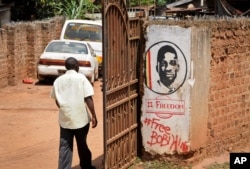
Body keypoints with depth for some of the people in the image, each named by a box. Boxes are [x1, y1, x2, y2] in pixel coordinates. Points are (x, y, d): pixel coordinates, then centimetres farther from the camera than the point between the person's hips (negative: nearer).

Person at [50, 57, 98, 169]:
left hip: (65, 119, 2)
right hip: (80, 118, -2)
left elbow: (57, 101, 12)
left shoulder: (58, 80, 4)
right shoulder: (81, 78, -6)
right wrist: (94, 116, -5)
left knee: (64, 147, 4)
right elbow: (88, 99, -11)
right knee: (82, 145, 15)